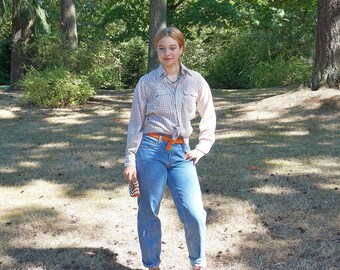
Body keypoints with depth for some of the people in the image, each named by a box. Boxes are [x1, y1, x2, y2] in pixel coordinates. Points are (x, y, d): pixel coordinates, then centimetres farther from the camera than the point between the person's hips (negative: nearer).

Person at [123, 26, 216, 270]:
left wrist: (201, 149, 4)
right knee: (148, 212, 7)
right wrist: (130, 160, -1)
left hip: (181, 153, 1)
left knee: (194, 214, -7)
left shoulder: (196, 81, 4)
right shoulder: (146, 82, -1)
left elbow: (209, 118, 13)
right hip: (151, 150, -1)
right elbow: (135, 124, 2)